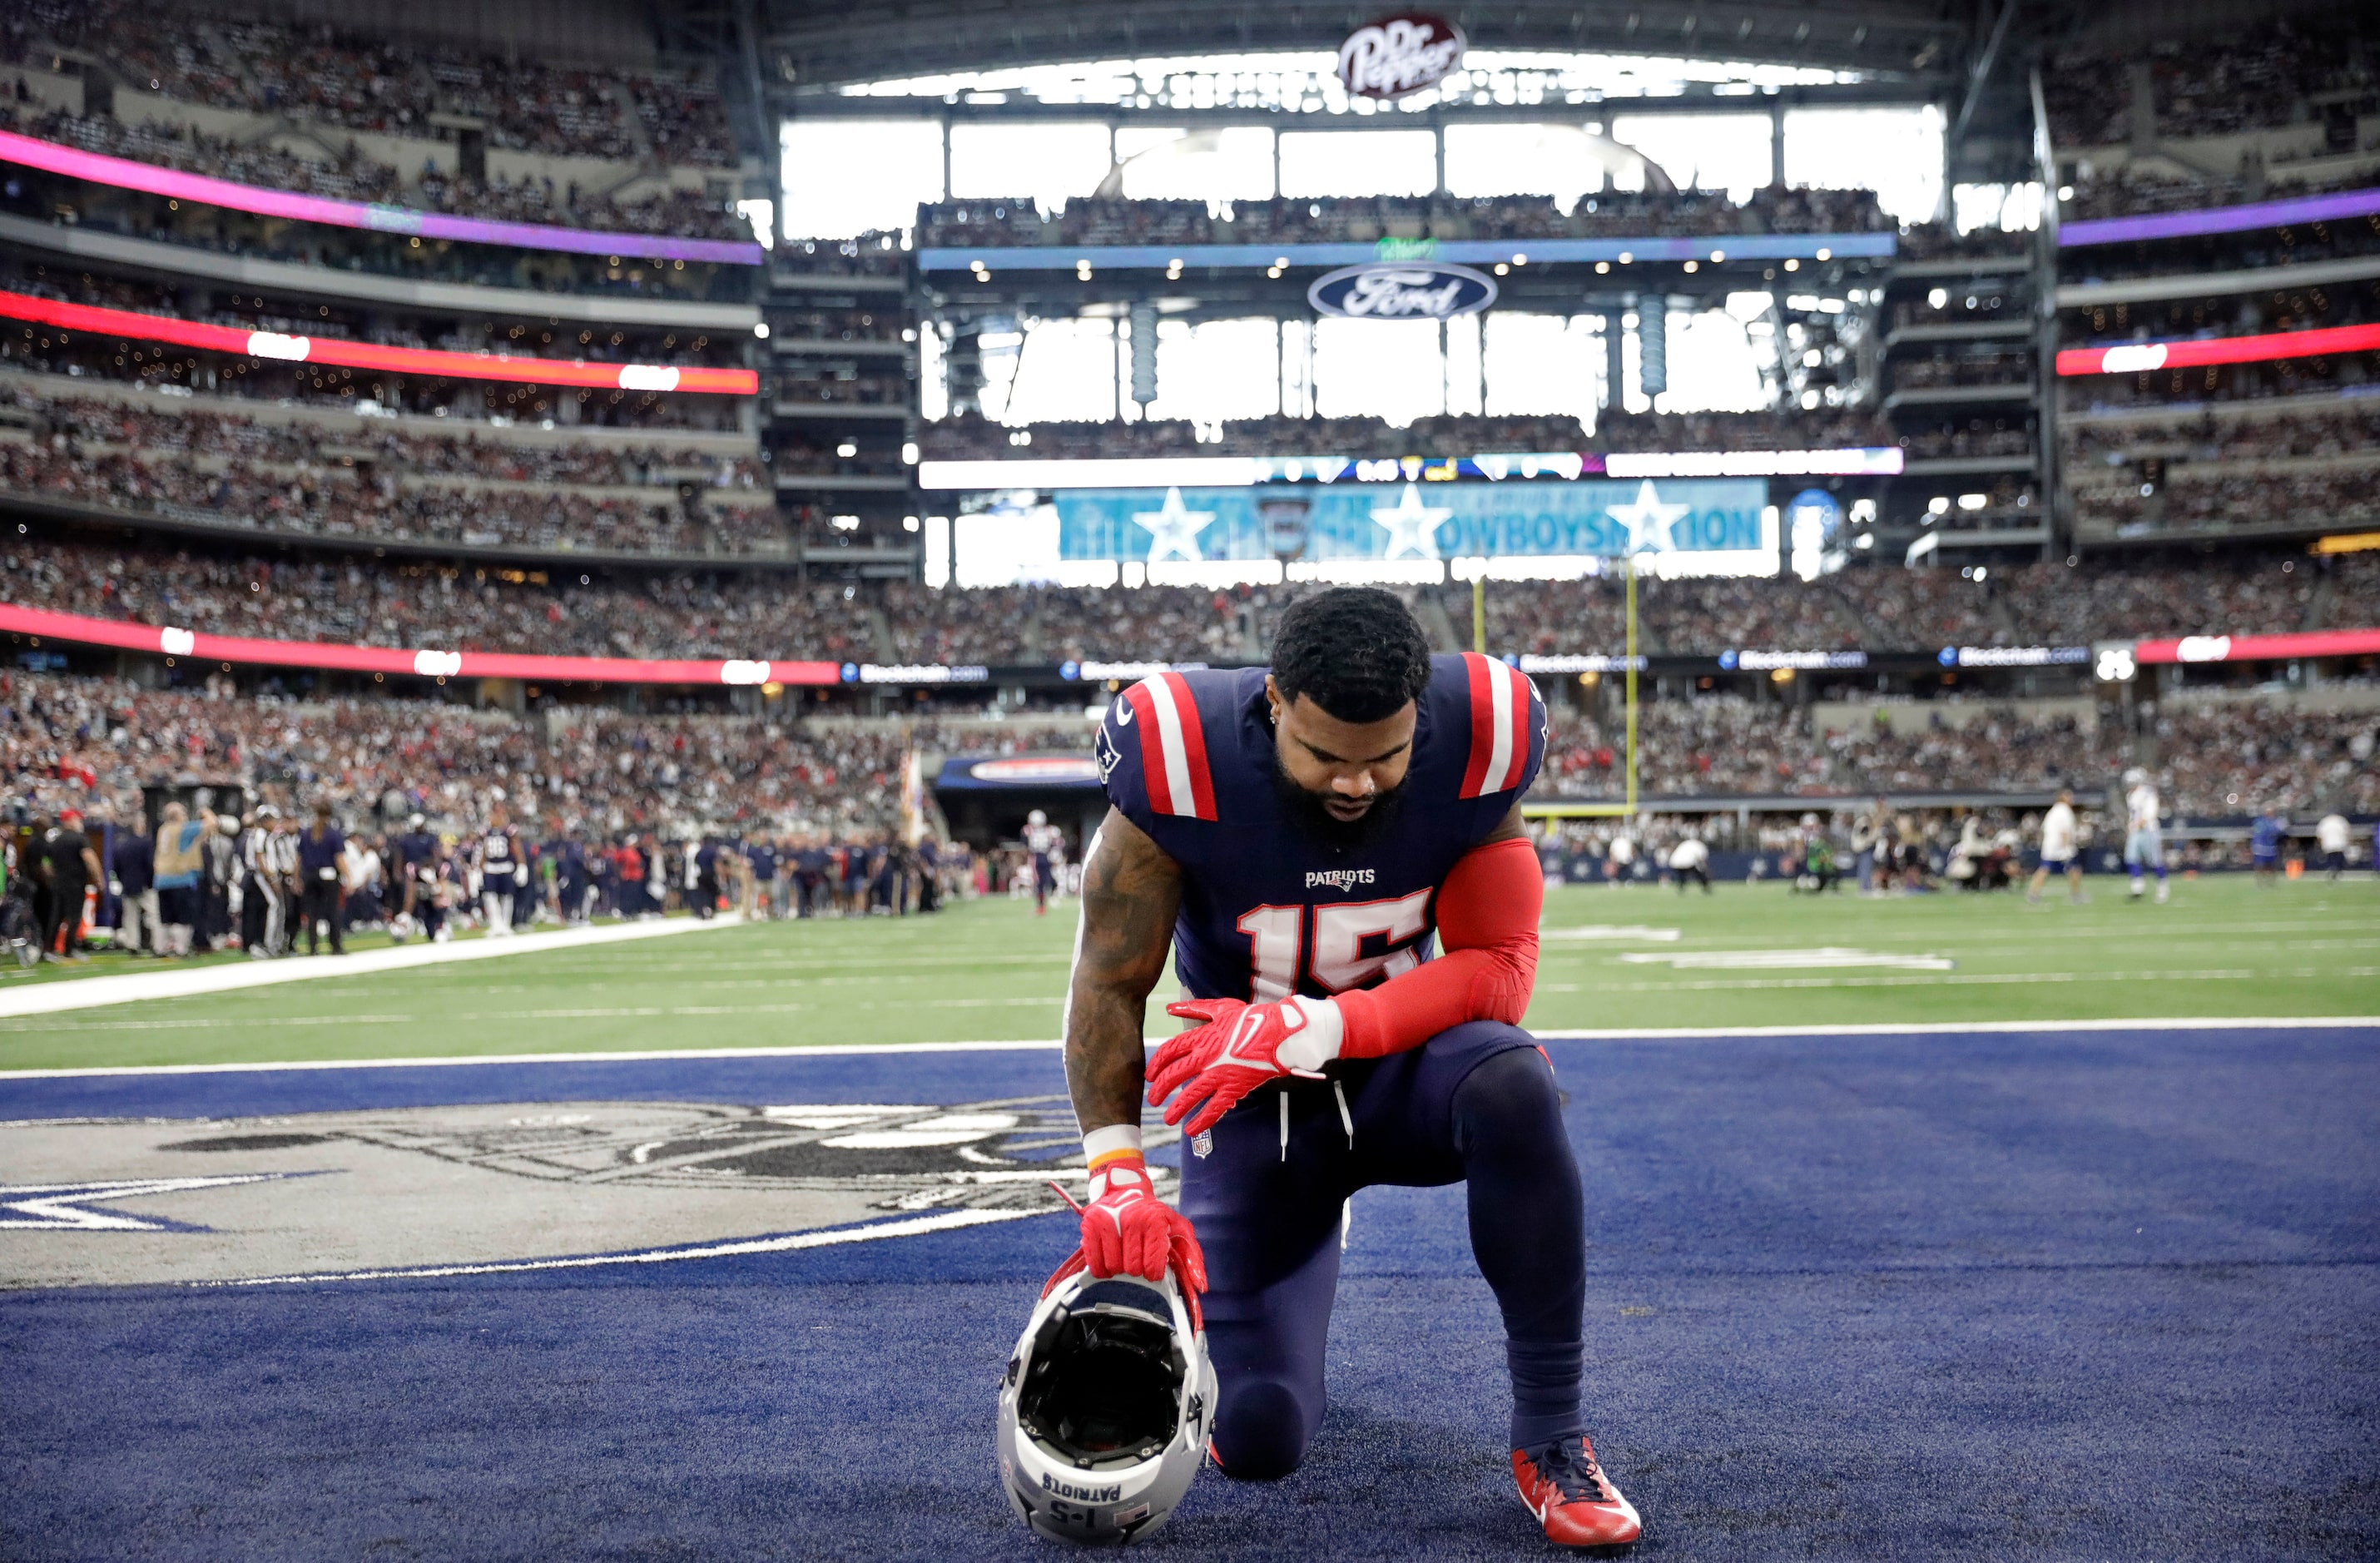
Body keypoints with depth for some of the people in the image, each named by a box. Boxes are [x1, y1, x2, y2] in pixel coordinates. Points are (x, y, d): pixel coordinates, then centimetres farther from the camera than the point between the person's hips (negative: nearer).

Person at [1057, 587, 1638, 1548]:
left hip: (1400, 1066, 0)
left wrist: (1313, 1027, -34)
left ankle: (1551, 1438, -20)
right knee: (1255, 1439, -6)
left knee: (1513, 1087, -37)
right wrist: (1118, 1177, -28)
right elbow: (1110, 984, -16)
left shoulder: (1474, 741, -20)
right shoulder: (1186, 759, -24)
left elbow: (1499, 970, -20)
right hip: (1255, 1098, 0)